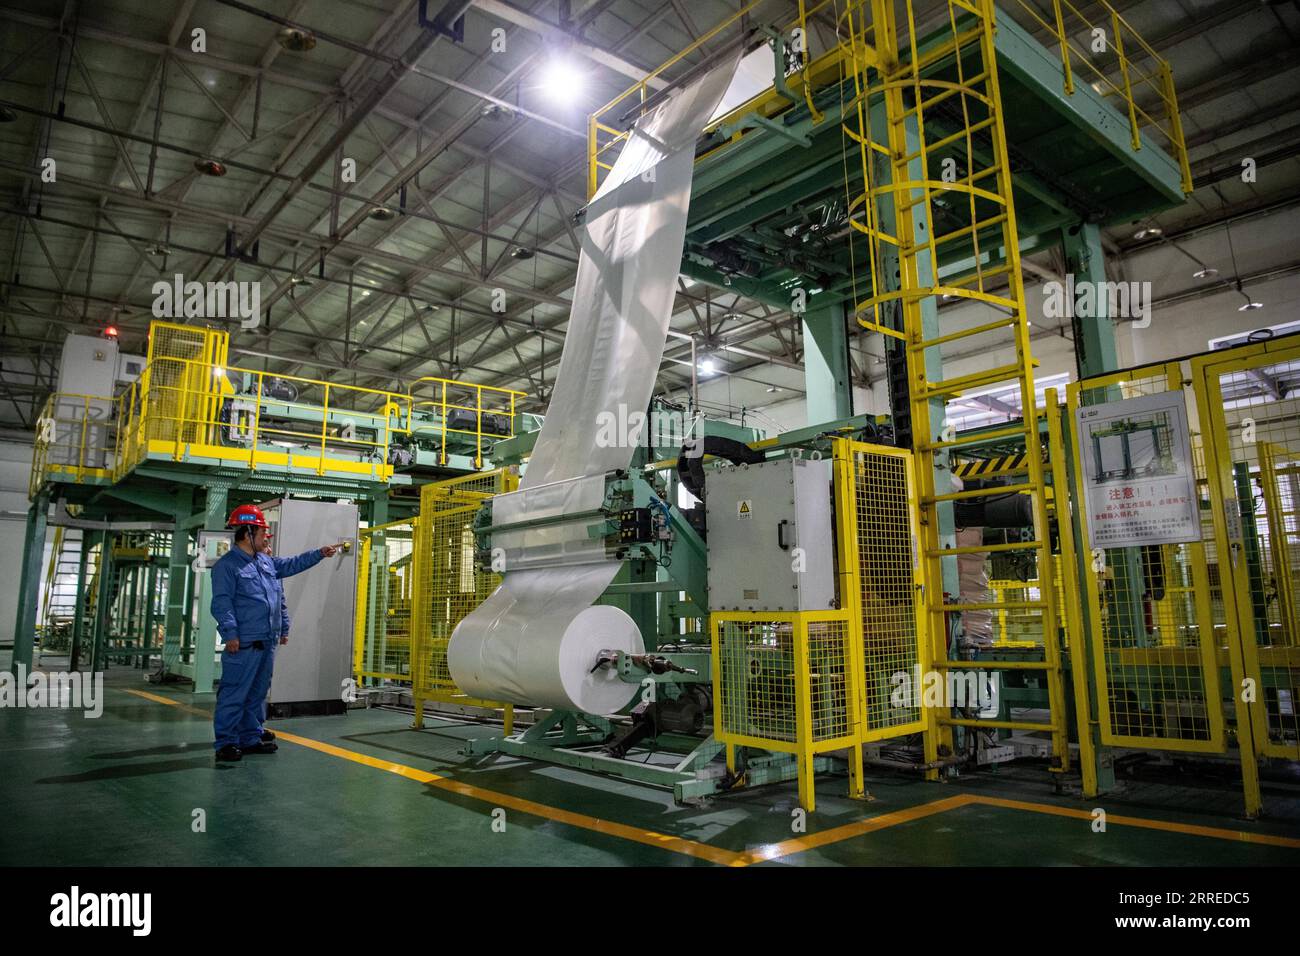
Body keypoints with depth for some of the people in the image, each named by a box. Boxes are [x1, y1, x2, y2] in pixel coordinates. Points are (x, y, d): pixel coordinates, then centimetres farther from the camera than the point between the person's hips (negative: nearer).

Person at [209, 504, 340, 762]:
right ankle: (226, 742, 2)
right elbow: (222, 602, -14)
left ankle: (251, 737, 23)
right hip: (244, 643, -9)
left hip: (268, 642, 9)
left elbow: (293, 564, 31)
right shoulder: (227, 565, -8)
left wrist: (320, 553, 28)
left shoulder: (267, 561, 16)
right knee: (234, 694, -5)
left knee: (258, 693, 14)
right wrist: (230, 633, -20)